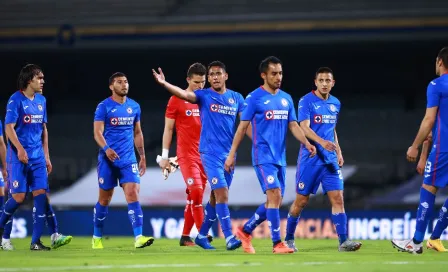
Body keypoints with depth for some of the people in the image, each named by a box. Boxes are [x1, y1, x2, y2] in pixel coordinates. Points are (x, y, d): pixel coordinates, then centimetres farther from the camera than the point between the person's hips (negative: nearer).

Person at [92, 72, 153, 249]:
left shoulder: (134, 107, 10)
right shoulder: (104, 107, -5)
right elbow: (97, 132, -13)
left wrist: (142, 156, 17)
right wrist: (106, 148, -30)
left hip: (128, 159, 3)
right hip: (108, 159, -3)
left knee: (133, 194, -12)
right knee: (104, 199, 6)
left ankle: (139, 237, -20)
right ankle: (97, 238, 22)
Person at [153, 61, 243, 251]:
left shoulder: (236, 98, 9)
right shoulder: (204, 96, -2)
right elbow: (184, 94, -19)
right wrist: (164, 83, -36)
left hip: (229, 154, 5)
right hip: (210, 153, -5)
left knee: (218, 196, 11)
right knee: (222, 194, -15)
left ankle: (202, 235, 25)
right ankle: (229, 238, -16)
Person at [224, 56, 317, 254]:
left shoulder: (286, 99, 12)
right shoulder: (255, 98, -5)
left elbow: (293, 125, 12)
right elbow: (242, 127, -3)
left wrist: (306, 143, -6)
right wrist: (232, 154, -5)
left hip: (280, 158, 7)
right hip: (263, 156, -7)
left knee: (274, 201, 7)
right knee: (275, 196, -17)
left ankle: (245, 231, 25)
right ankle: (277, 243, -13)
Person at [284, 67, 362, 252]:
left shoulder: (335, 104, 12)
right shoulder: (306, 101, -7)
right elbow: (304, 128, -19)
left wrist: (338, 151, 16)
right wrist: (322, 141, -34)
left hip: (330, 160, 5)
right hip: (310, 159, -5)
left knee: (338, 198, -7)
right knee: (301, 200, 2)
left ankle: (343, 241, -10)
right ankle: (289, 239, 18)